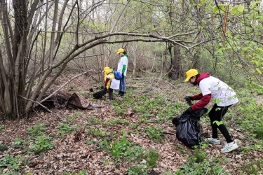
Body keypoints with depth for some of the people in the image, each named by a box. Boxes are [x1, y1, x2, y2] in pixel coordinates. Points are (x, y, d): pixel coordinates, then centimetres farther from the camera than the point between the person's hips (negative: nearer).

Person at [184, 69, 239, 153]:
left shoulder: (203, 82, -18)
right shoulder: (205, 79, 13)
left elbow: (205, 99, -25)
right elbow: (205, 94, 21)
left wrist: (192, 108, -21)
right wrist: (191, 98, 12)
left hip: (226, 99, -11)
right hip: (226, 97, 11)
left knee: (216, 121, -6)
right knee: (212, 115, 17)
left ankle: (231, 143, -4)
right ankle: (215, 138, 25)